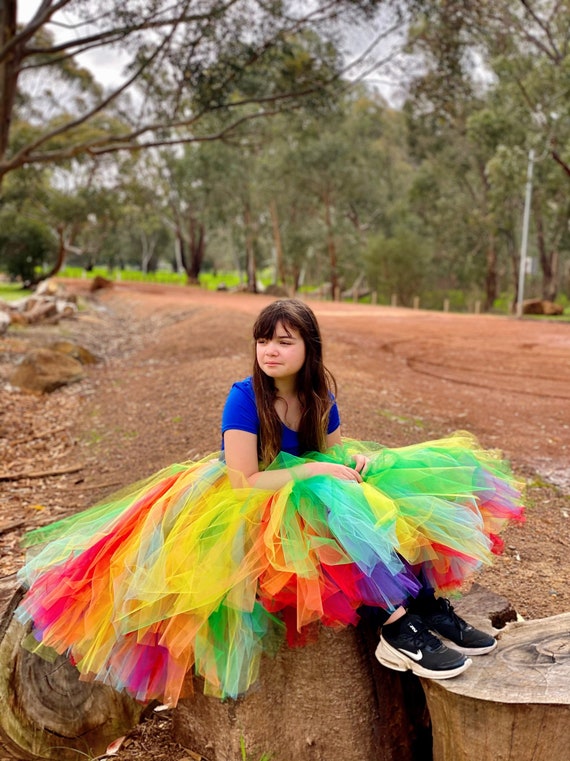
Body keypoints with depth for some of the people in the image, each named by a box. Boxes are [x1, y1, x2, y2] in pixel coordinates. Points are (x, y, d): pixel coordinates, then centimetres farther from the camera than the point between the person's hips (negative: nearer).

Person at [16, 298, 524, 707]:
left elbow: (336, 449, 10)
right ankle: (397, 628, -34)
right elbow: (242, 480, -22)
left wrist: (359, 458, -14)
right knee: (337, 509, -35)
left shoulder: (320, 396, 0)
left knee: (401, 488, -10)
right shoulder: (245, 398, -17)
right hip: (249, 511, -7)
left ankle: (429, 605, -19)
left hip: (307, 497, 7)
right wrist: (318, 471, -22)